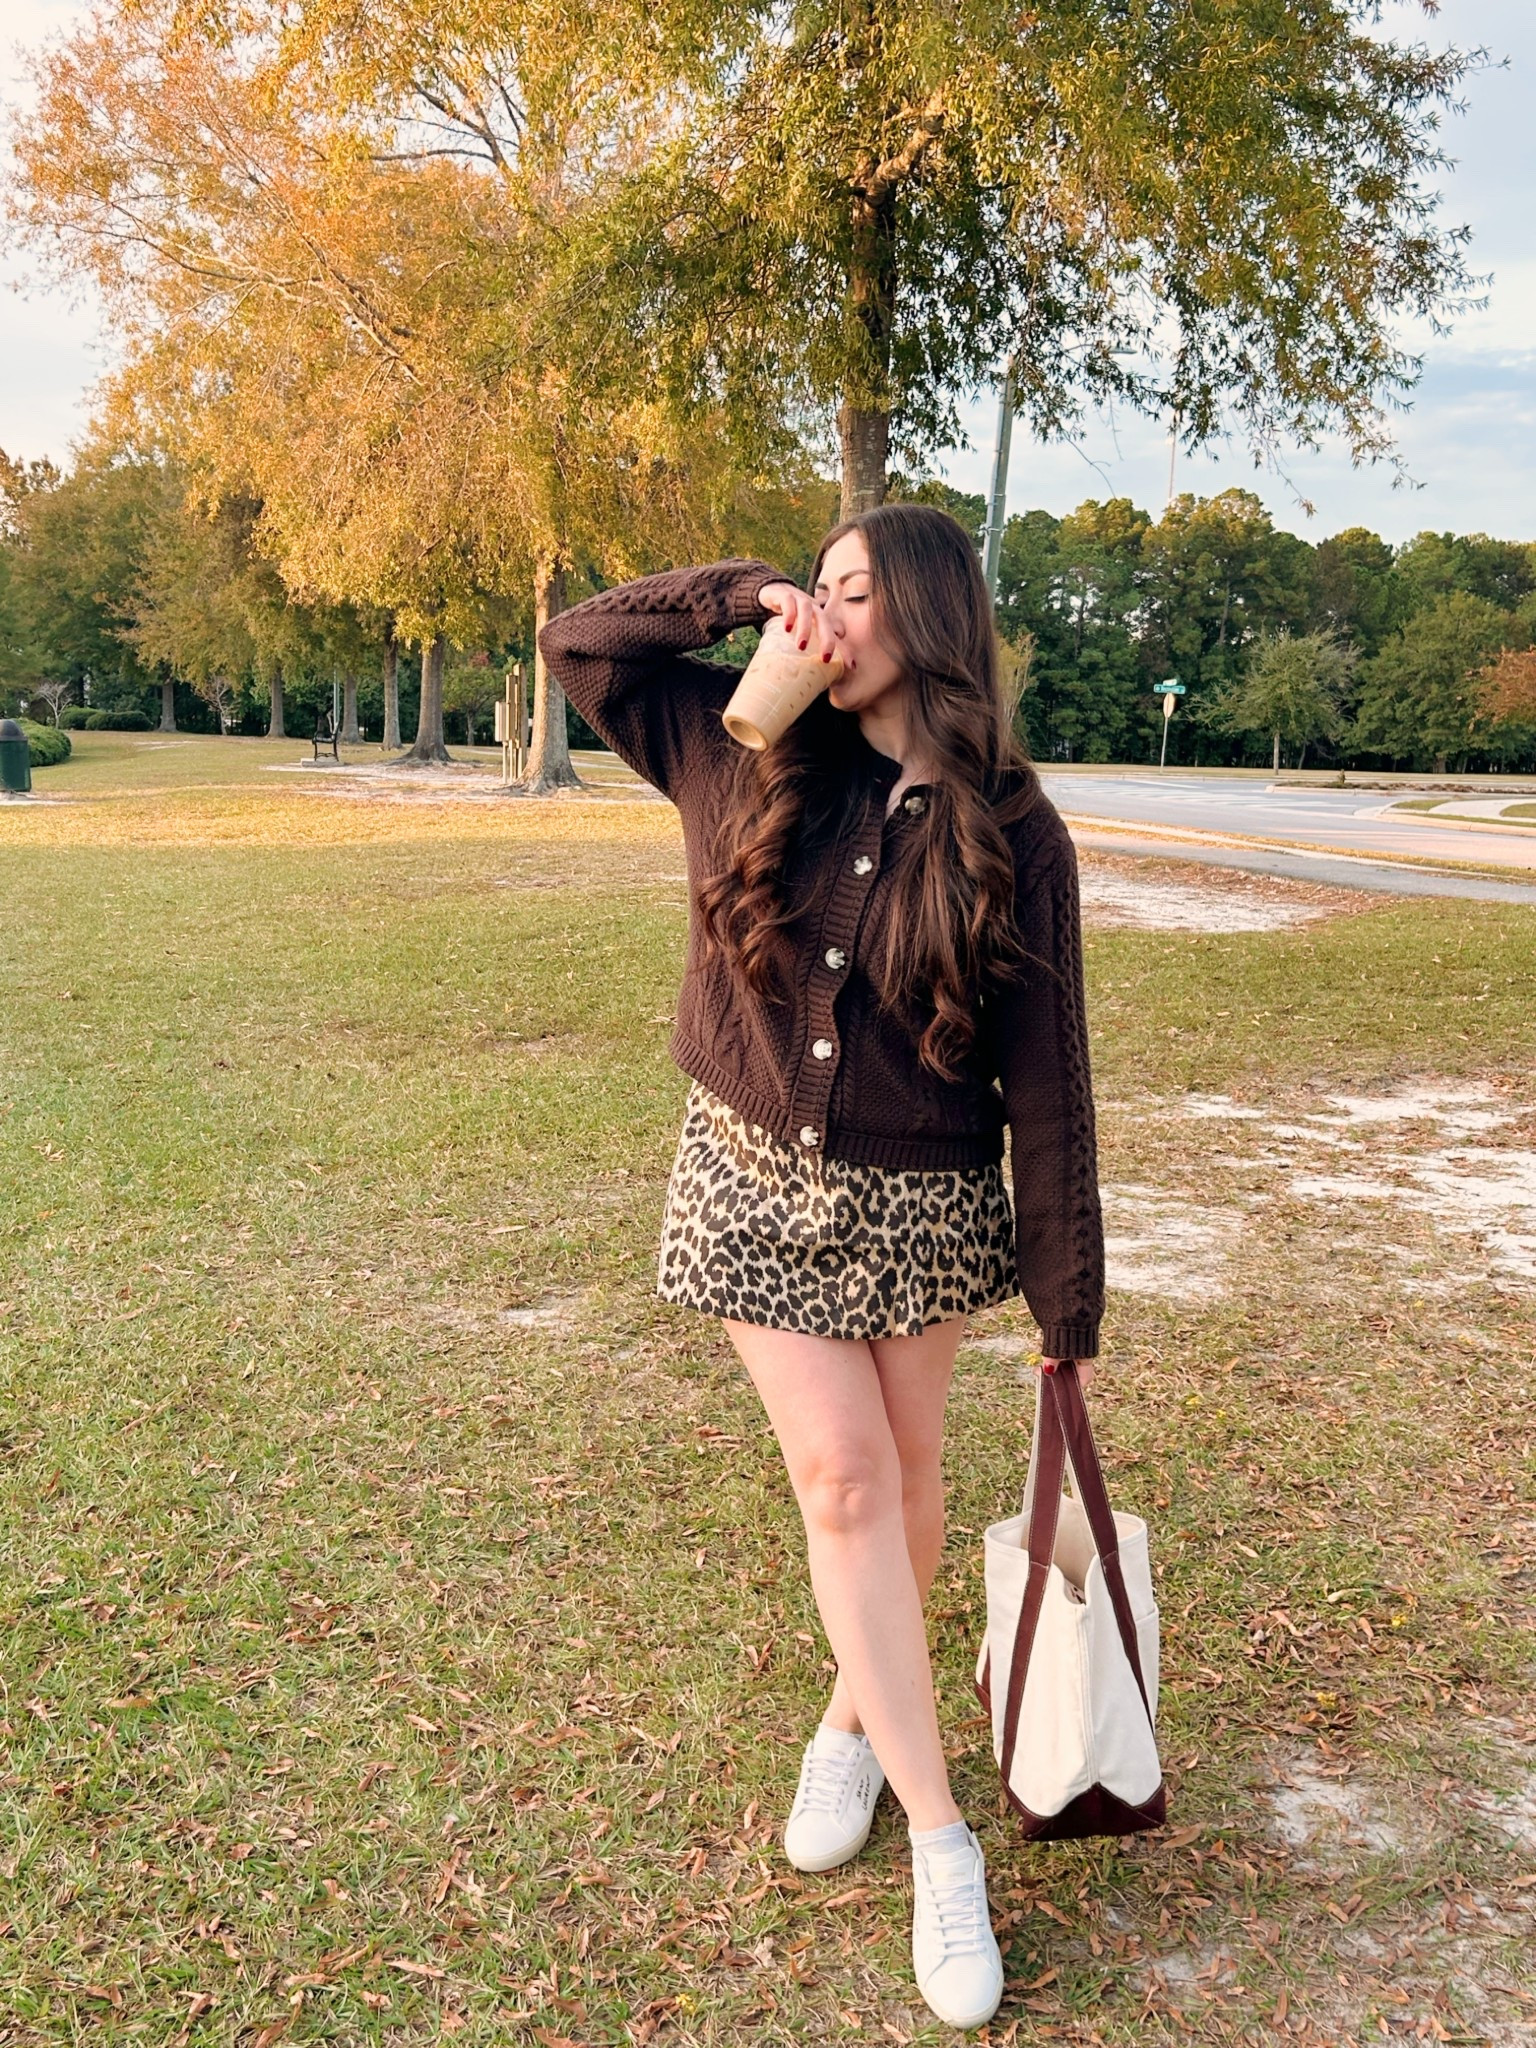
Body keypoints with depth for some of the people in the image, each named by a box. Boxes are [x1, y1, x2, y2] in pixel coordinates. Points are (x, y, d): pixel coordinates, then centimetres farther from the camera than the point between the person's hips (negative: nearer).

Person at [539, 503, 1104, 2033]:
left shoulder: (1008, 830, -10)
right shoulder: (748, 755, -3)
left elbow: (1044, 1072, -9)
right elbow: (575, 642, 6)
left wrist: (1067, 1301, -9)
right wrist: (740, 596, -9)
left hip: (921, 1201, -1)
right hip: (754, 1178, 1)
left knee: (902, 1468, 14)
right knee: (839, 1478, 0)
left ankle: (857, 1710, 42)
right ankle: (942, 1839, 13)